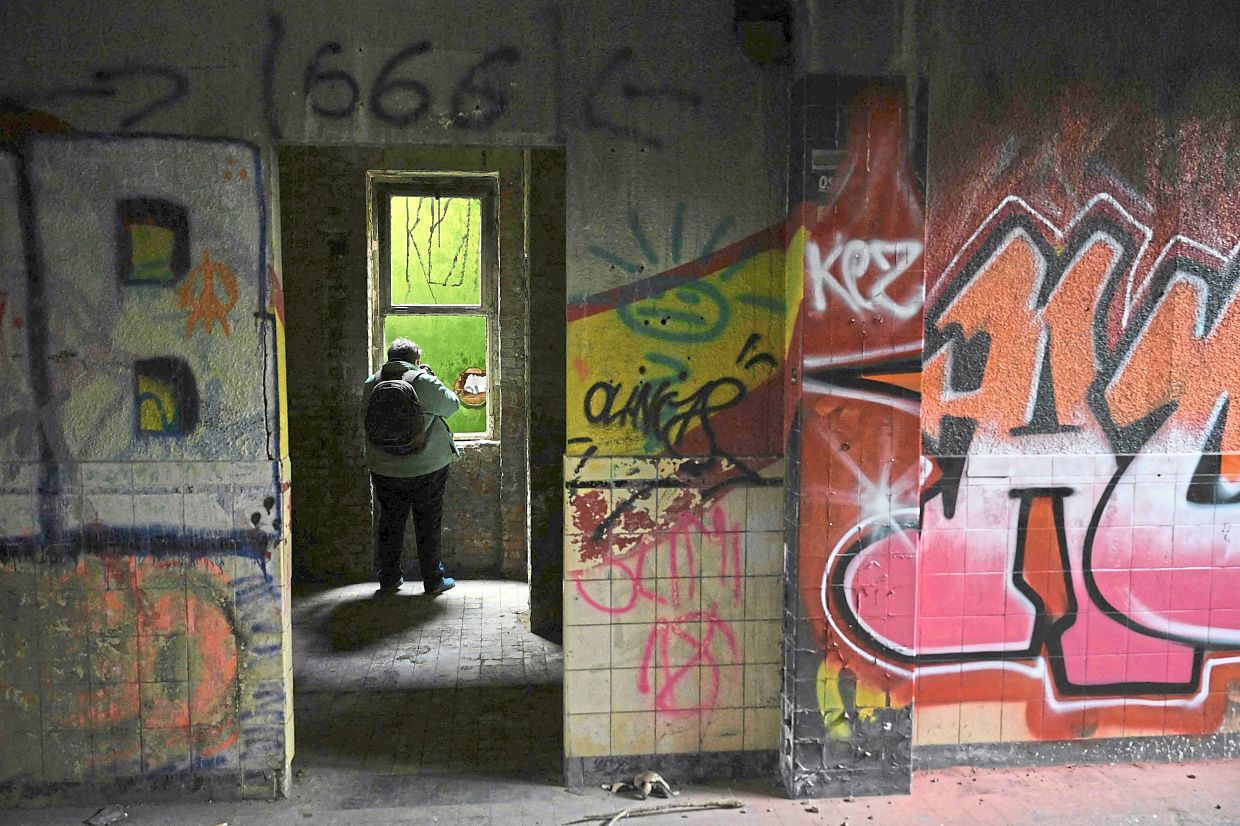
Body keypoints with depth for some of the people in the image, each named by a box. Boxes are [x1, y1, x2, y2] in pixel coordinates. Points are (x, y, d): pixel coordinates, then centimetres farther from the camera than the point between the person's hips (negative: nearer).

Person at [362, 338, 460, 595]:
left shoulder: (371, 385, 0)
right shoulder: (423, 382, -14)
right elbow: (452, 404, -3)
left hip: (384, 469, 4)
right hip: (427, 467, -3)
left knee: (390, 523, 15)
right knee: (429, 524, 8)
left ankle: (388, 578, 21)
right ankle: (433, 579, 15)